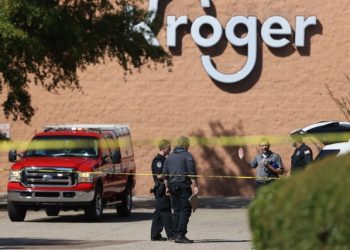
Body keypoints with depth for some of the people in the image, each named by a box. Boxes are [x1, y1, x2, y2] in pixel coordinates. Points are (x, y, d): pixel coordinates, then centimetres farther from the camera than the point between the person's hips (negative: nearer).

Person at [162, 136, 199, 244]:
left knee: (177, 211, 11)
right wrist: (195, 186, -11)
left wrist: (167, 187, 21)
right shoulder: (187, 156, -5)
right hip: (184, 185, -7)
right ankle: (180, 235, -16)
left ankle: (177, 235, 9)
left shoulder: (170, 156, 15)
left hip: (173, 186, 7)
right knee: (185, 210, -7)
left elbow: (165, 174, 17)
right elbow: (192, 173, -13)